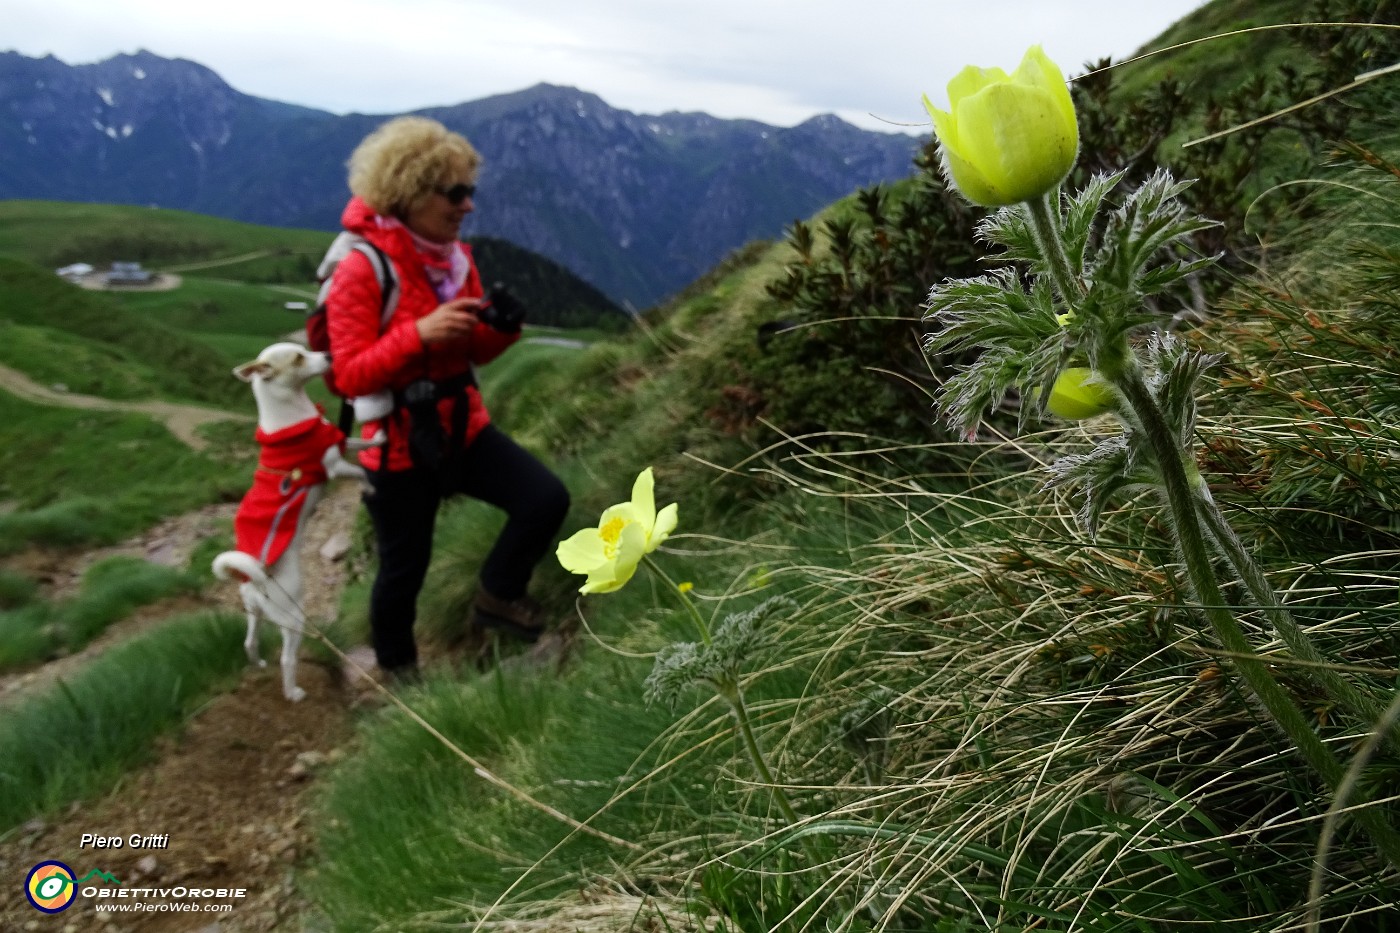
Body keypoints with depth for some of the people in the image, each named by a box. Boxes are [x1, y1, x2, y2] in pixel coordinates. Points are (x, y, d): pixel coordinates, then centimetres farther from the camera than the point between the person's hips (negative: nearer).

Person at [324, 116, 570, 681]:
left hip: (464, 429, 6)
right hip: (400, 447, -6)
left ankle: (497, 596, 18)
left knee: (547, 499, -8)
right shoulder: (361, 270, -19)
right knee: (404, 568, 11)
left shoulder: (456, 256, 2)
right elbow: (351, 375, -20)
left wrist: (502, 327, -14)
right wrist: (419, 334, -34)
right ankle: (395, 665, 41)